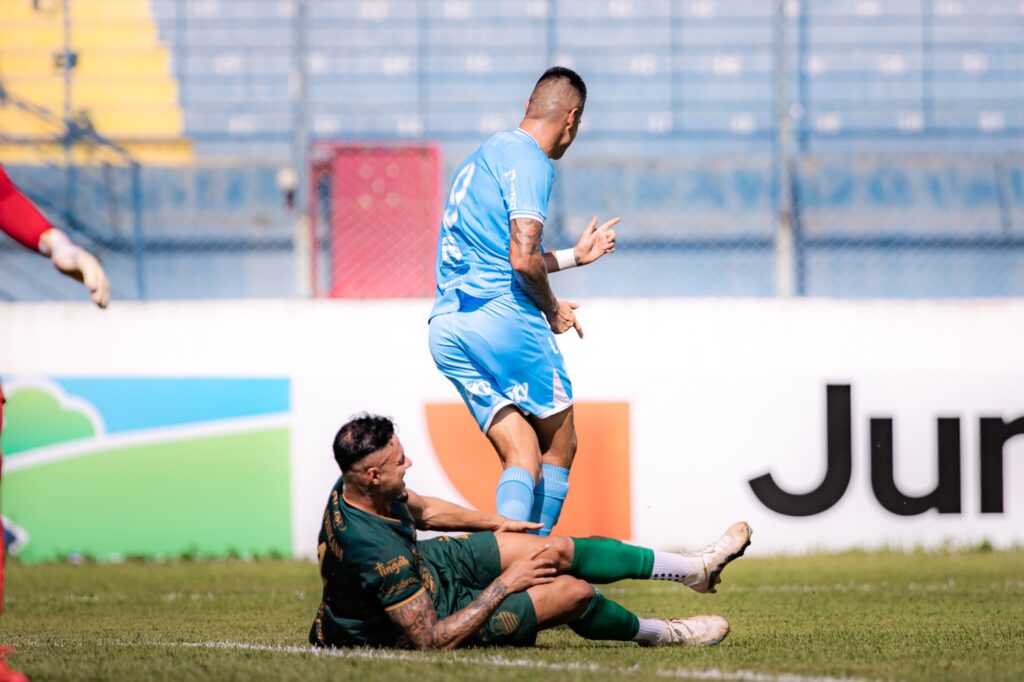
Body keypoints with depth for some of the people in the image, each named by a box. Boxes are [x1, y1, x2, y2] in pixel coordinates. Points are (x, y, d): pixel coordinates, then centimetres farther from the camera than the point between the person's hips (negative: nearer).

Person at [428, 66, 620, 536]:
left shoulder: (482, 157, 24)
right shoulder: (530, 162, -6)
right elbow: (523, 260, -16)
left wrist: (575, 255, 40)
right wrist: (553, 311, 2)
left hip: (444, 329, 8)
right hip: (501, 316, -8)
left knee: (522, 457, 0)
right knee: (559, 446, 5)